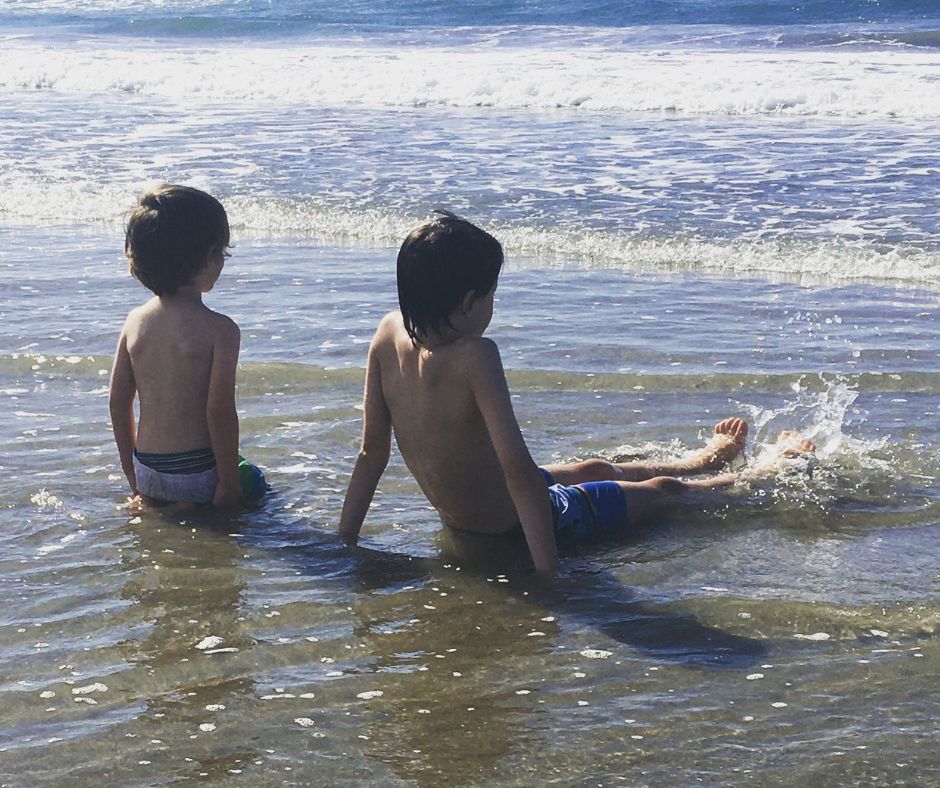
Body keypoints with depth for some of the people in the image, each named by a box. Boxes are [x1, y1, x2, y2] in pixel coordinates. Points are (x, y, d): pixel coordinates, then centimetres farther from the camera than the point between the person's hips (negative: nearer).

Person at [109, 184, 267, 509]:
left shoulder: (135, 322, 2)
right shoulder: (219, 329, -15)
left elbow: (118, 401, 7)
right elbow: (220, 411, -18)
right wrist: (229, 484, -8)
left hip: (147, 471, 6)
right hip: (198, 471, -6)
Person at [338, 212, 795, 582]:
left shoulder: (390, 334, -13)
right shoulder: (474, 356, -35)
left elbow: (372, 452, -7)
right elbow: (518, 469, -39)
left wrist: (344, 539, 1)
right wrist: (548, 571, -37)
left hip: (456, 516, 7)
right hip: (511, 524, -7)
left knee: (597, 468, 32)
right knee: (662, 490, 19)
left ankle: (705, 460, 57)